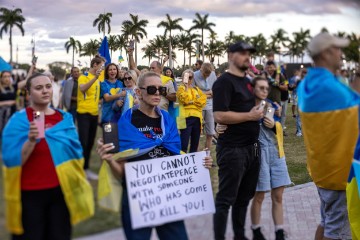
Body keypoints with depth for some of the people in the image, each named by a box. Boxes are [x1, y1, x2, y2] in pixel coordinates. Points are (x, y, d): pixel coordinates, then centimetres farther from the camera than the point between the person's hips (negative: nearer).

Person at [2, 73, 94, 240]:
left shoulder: (65, 118, 4)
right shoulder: (18, 120, -6)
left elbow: (75, 151, 8)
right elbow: (11, 160, -14)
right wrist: (31, 140, -29)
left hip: (62, 190, 3)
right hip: (30, 193, -3)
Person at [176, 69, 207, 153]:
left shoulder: (197, 89, 19)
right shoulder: (181, 88, 4)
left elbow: (203, 99, 3)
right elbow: (185, 99, -14)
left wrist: (192, 102, -9)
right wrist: (186, 87, -10)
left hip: (197, 117, 6)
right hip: (186, 117, -6)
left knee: (195, 143, 11)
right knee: (184, 144, -12)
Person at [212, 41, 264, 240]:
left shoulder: (247, 81, 16)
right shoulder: (224, 82, -11)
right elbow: (220, 116, -22)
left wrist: (261, 113, 12)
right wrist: (250, 116, -16)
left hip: (252, 148, 9)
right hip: (232, 149, -9)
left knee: (244, 197, 16)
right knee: (225, 199, -2)